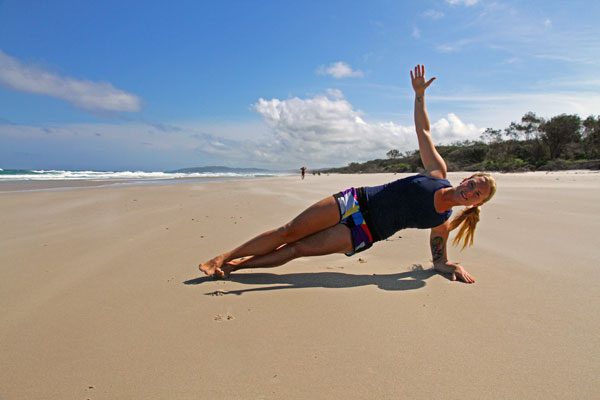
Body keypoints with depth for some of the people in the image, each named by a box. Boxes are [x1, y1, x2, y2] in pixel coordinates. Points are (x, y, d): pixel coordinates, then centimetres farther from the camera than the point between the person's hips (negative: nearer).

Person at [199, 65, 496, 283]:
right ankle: (225, 257, 11)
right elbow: (423, 129, 10)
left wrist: (453, 268, -13)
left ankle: (234, 265, 4)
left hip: (362, 234, -1)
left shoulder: (442, 223, 1)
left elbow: (438, 259, 8)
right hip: (354, 201, 1)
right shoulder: (438, 170, 3)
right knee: (288, 232, -3)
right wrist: (420, 94, 7)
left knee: (297, 249, -10)